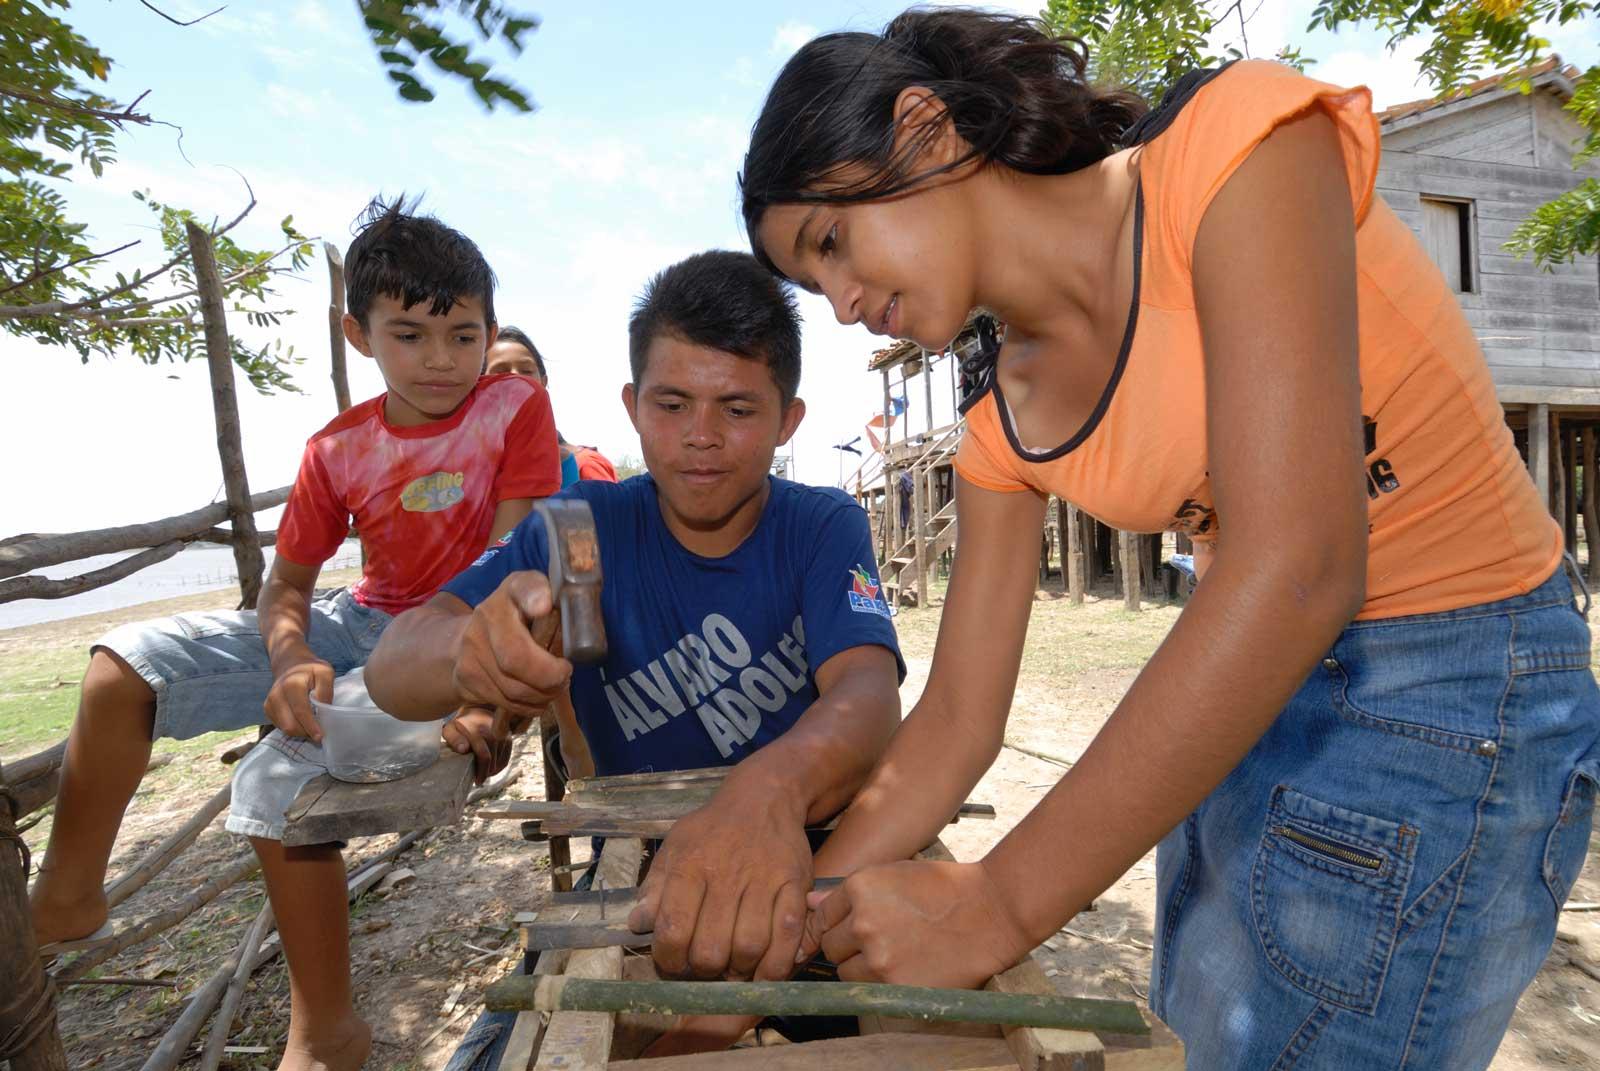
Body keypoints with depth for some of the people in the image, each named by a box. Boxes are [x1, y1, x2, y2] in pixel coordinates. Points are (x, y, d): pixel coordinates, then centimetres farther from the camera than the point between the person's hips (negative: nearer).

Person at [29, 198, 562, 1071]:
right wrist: (292, 659, -19)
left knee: (281, 778, -25)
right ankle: (65, 896, 19)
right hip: (360, 626, 6)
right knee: (126, 663, -1)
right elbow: (286, 585, 3)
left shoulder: (516, 408, -11)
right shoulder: (339, 449, 2)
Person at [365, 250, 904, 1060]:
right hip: (635, 873, 1)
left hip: (812, 852, 0)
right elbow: (391, 671, -16)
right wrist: (470, 650, -41)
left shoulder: (824, 528, -9)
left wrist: (772, 790, -49)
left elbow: (868, 692, -26)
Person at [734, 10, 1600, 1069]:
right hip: (1236, 700, 6)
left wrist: (1002, 902, -27)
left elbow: (1298, 566, -29)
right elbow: (956, 723, 0)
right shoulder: (1008, 429, -1)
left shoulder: (1236, 143, -19)